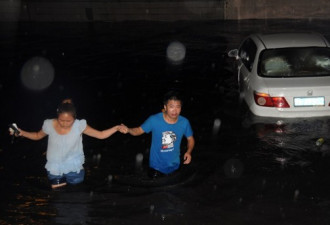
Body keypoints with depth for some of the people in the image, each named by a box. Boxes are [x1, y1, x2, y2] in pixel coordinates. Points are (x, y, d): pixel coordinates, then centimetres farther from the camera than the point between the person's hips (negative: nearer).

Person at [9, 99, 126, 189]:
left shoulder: (79, 126, -25)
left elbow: (101, 135, -21)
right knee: (55, 184, 8)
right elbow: (37, 136, 1)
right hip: (56, 164, 1)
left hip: (73, 162, -1)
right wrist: (22, 133, -13)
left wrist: (116, 128, -33)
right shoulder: (50, 125, -21)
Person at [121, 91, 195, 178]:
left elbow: (190, 139, 2)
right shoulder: (154, 120, -21)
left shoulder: (184, 122, -14)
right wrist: (128, 130, -29)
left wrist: (189, 152, -17)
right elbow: (139, 130, -9)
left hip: (174, 167, 3)